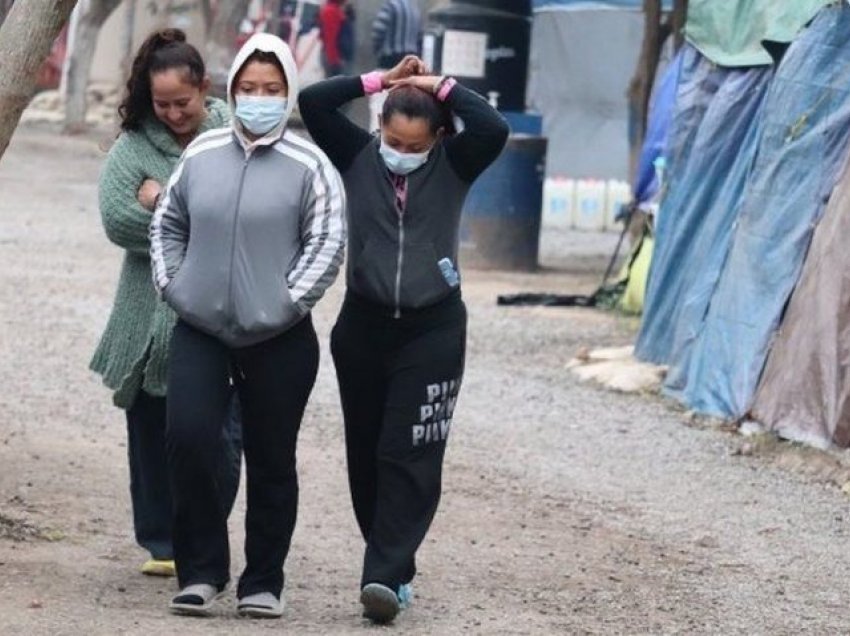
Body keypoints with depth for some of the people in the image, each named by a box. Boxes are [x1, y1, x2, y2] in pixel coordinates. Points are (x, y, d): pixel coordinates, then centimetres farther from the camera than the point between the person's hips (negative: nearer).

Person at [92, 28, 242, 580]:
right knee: (153, 435, 8)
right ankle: (162, 545, 20)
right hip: (153, 320, 2)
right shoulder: (134, 147, 2)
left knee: (220, 436, -5)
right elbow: (118, 219, -10)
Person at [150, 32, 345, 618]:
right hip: (199, 330, 2)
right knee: (188, 441, -11)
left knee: (272, 461, 6)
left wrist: (288, 301, -12)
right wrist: (170, 283, 5)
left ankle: (263, 582, 18)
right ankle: (202, 570, 2)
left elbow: (327, 245, -7)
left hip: (278, 339, -2)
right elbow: (168, 224, 16)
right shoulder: (202, 154, 5)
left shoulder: (309, 166, -6)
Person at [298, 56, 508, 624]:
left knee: (410, 458, -9)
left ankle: (387, 576, -14)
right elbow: (312, 103, -9)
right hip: (363, 325, 3)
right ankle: (393, 568, 19)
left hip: (433, 330, -3)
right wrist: (380, 81, -7)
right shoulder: (358, 156, 1)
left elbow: (495, 129, -21)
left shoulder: (453, 166, -3)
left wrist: (442, 87, -12)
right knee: (365, 456, 8)